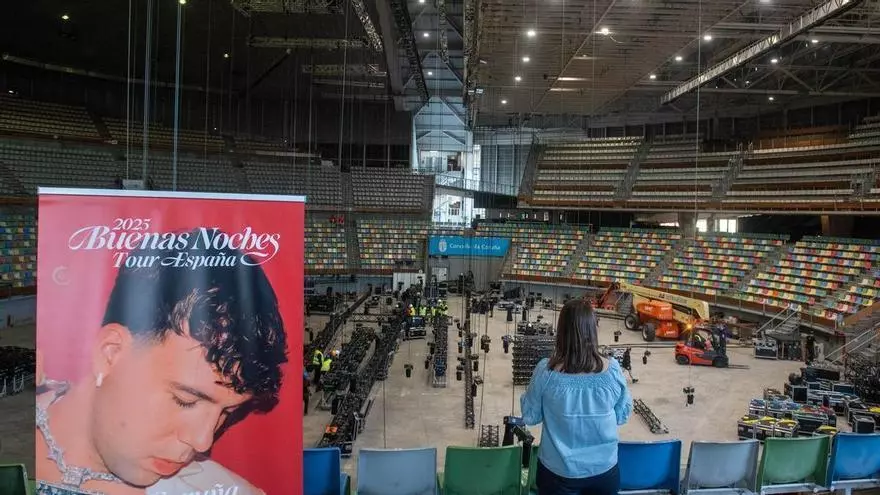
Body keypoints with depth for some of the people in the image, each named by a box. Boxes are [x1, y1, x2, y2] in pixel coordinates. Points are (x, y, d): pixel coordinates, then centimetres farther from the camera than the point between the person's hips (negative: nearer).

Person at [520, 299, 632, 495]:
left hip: (558, 471, -1)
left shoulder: (546, 371, -20)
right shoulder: (612, 370, -16)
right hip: (604, 469, 1)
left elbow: (530, 417, -7)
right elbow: (623, 415, -1)